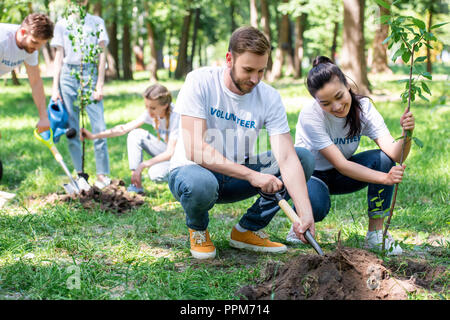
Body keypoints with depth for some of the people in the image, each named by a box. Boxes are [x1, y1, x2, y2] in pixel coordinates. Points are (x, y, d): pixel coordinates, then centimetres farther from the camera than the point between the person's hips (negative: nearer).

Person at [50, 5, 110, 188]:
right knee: (71, 128, 1)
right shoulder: (61, 25, 14)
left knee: (98, 127, -10)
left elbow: (101, 55, 6)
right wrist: (55, 87, 4)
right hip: (68, 76, 2)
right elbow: (59, 57, 12)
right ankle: (79, 172, 8)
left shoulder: (96, 22, 11)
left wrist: (100, 85, -3)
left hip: (90, 74, -2)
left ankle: (102, 174, -5)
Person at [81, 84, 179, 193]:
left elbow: (170, 153, -29)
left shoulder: (175, 117, -28)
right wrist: (94, 136, -16)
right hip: (167, 153, 7)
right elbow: (124, 128, -9)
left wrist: (143, 165, -31)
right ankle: (136, 185, -12)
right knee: (136, 134, -12)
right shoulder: (151, 113, -9)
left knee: (156, 173, -36)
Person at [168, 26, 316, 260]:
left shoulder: (269, 98, -10)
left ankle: (247, 230, 0)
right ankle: (197, 229, -3)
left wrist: (305, 214, -31)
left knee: (304, 158, -12)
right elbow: (195, 150, -27)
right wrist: (251, 175, -32)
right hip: (193, 169, -4)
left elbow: (287, 158, -18)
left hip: (237, 176, 4)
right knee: (200, 184, -41)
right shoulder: (200, 82, -19)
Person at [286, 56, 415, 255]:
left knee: (383, 159, -25)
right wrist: (385, 178, -47)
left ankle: (376, 234, -15)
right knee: (316, 205, -38)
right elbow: (340, 164, -34)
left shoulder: (363, 107, -18)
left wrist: (406, 135, -50)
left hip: (340, 177, 4)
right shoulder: (310, 116, -28)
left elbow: (394, 153, -27)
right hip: (311, 174, -4)